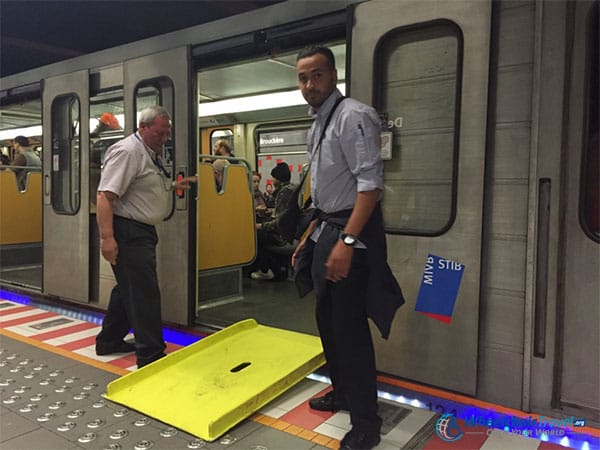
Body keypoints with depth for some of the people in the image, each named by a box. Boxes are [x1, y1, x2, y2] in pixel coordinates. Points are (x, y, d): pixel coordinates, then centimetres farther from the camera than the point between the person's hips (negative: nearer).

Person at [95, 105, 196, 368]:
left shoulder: (151, 153, 15)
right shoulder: (127, 151, -15)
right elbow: (105, 195, -22)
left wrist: (174, 186, 15)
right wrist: (107, 237, -28)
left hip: (142, 232, 10)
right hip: (128, 232, -10)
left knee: (128, 288, 19)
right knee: (144, 293, -7)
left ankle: (109, 341, 34)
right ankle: (151, 355, 2)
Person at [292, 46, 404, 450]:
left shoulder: (353, 116, -14)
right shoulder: (317, 125, 15)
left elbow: (370, 184, -23)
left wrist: (346, 241, -28)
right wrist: (309, 238, 21)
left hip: (352, 233, -9)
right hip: (327, 230, 10)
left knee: (350, 327, -4)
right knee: (328, 320, 18)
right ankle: (342, 392, 38)